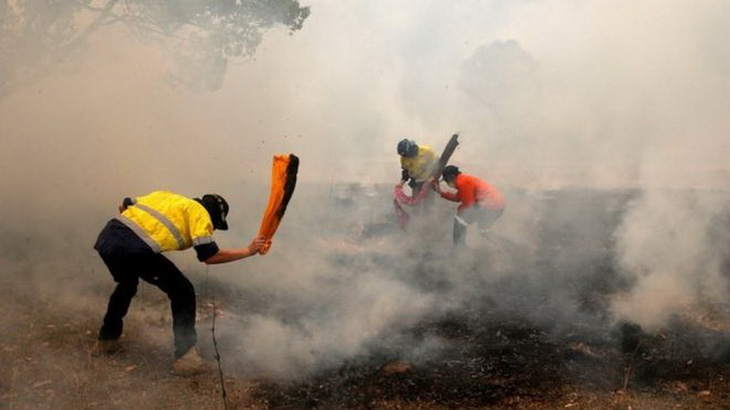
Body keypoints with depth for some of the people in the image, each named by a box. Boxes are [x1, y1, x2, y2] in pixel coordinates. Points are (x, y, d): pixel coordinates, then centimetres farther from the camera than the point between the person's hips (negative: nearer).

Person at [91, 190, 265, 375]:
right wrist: (248, 251, 8)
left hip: (105, 237, 8)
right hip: (134, 249, -8)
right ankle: (185, 356, 7)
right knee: (183, 293, 8)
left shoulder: (164, 195, 29)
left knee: (127, 283, 37)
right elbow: (210, 256, -2)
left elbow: (125, 206, 29)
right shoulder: (199, 212, 9)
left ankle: (106, 340, 47)